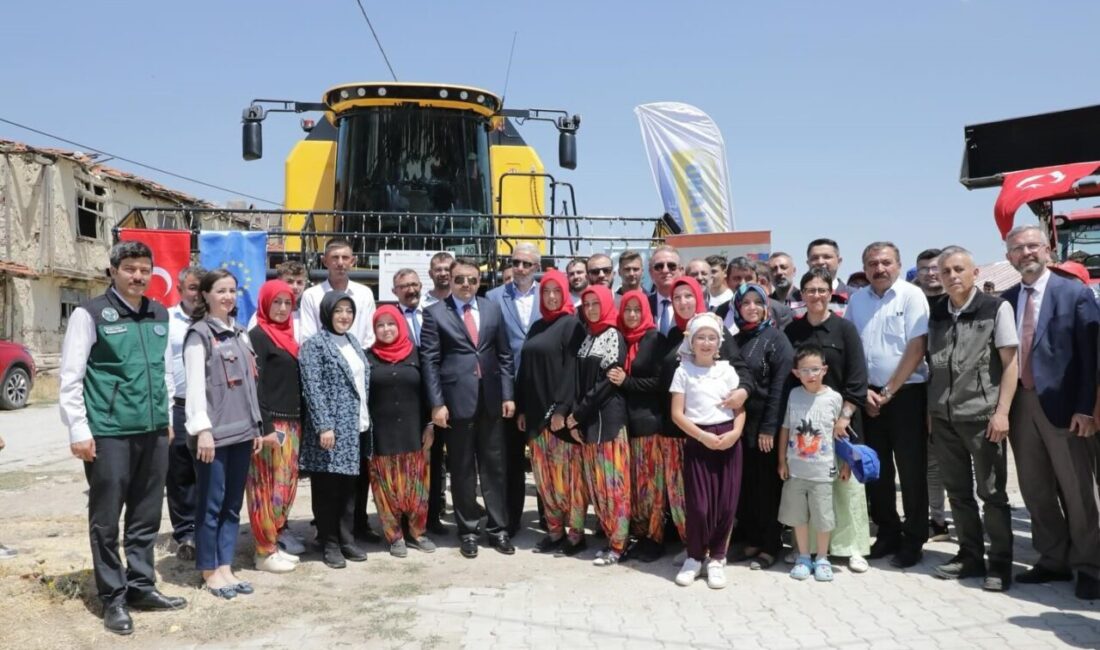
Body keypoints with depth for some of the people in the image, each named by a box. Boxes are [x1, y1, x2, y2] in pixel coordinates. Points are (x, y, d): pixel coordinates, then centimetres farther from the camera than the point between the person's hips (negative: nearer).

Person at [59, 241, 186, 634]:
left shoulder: (160, 315, 12)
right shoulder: (91, 314, -5)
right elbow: (71, 378, -7)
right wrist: (79, 431, -10)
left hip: (154, 431, 5)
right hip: (109, 433, -5)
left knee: (146, 516, 13)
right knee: (106, 520, 5)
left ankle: (141, 587, 26)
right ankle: (113, 598, 16)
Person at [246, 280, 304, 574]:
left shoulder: (287, 335, 16)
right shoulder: (258, 336, -8)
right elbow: (254, 383, -15)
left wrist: (298, 422, 13)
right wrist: (264, 428, -20)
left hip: (292, 422, 8)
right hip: (271, 424, -8)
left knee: (287, 485, 11)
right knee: (269, 488, -3)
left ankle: (276, 542, 20)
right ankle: (265, 551, 5)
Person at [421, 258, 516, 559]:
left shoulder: (492, 309, 9)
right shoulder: (435, 313, -1)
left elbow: (504, 354, 9)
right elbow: (429, 361, -4)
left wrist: (507, 394, 2)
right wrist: (437, 403, -10)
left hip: (491, 400, 3)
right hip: (457, 400, -3)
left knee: (494, 467, 8)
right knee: (462, 470, 7)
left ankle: (498, 529, 18)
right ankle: (468, 531, 19)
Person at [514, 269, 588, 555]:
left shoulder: (572, 325, -4)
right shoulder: (536, 327, 17)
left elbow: (573, 369, -12)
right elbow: (524, 370, 15)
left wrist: (561, 409, -19)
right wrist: (521, 409, 9)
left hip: (562, 412, -7)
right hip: (536, 413, 7)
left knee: (567, 473, -2)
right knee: (544, 475, 9)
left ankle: (575, 533, 6)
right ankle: (555, 530, 18)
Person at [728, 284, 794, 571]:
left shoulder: (776, 337, -5)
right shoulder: (734, 340, 12)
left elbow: (780, 385, -12)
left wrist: (769, 427, -16)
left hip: (765, 424, -5)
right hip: (740, 422, 5)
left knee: (768, 484, 2)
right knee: (744, 483, 8)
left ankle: (770, 545, 12)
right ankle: (750, 539, 20)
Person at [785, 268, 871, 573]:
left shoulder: (845, 328, -2)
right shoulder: (793, 330, 5)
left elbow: (857, 378, -6)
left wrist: (844, 416, -12)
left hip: (841, 416, -2)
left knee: (847, 480, 2)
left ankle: (852, 546, 12)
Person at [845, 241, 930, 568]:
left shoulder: (911, 296, -6)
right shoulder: (857, 300, 6)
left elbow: (917, 348, -11)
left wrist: (889, 392, -10)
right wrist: (864, 391, -1)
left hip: (907, 393, -4)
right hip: (869, 395, 4)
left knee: (911, 468, 2)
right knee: (876, 467, 9)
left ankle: (913, 539, 14)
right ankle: (887, 533, 23)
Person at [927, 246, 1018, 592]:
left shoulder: (996, 308, -4)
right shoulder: (935, 314, 8)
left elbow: (1010, 363, -6)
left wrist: (1002, 412, -12)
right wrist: (929, 411, 8)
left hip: (982, 416, -4)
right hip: (943, 417, 4)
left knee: (991, 492, 4)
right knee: (957, 491, 11)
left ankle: (1000, 563, 15)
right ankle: (970, 556, 24)